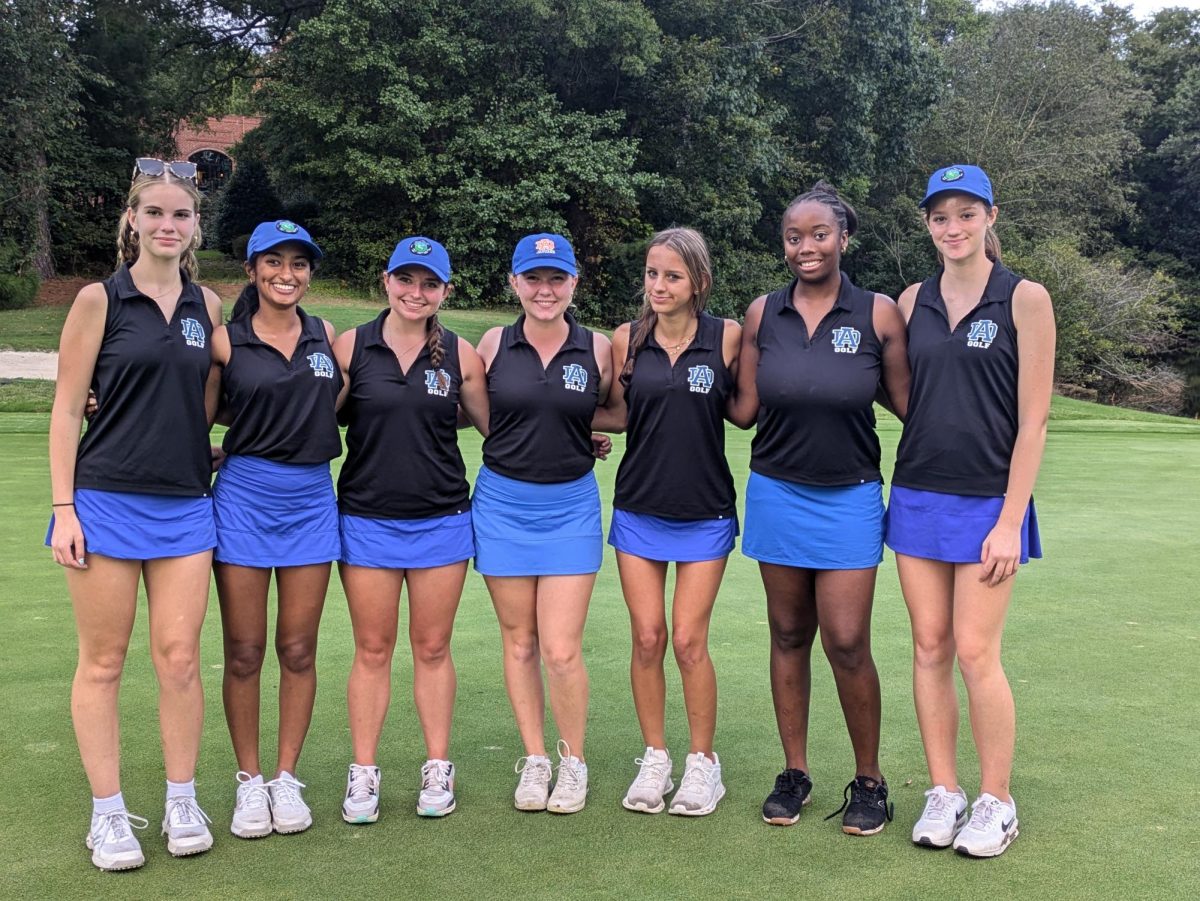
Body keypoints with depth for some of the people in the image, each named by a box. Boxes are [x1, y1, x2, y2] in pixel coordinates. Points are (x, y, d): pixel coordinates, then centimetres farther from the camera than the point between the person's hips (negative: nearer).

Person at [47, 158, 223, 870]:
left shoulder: (206, 305, 9)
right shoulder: (100, 300, -2)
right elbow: (67, 409, -3)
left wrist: (200, 451, 10)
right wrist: (63, 506, -7)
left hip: (186, 504, 3)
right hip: (106, 499, -3)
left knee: (180, 657, 3)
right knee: (103, 661, 4)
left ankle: (183, 801, 17)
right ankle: (108, 812, 15)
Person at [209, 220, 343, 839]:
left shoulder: (327, 337, 8)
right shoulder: (226, 341, -1)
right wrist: (231, 450, -11)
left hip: (312, 499, 2)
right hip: (243, 498, -2)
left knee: (298, 650, 6)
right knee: (244, 651, 3)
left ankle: (286, 777, 19)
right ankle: (249, 781, 17)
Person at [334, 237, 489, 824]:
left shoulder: (460, 354, 2)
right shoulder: (351, 346, 0)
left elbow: (495, 425, 10)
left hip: (441, 518, 1)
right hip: (367, 517, 0)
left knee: (432, 647, 8)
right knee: (372, 650, 5)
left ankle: (438, 770, 19)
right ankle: (363, 775, 16)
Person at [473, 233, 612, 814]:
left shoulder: (598, 349, -2)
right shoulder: (494, 344, -1)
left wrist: (584, 428, -2)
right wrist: (528, 425, -1)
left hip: (570, 507, -1)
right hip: (502, 504, 1)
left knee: (561, 650, -5)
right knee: (519, 643, 9)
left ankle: (573, 762, 17)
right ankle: (534, 760, 24)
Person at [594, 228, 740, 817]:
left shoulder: (727, 337, -6)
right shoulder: (627, 339, 0)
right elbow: (619, 415, 9)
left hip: (705, 512, -2)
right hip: (639, 508, 2)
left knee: (688, 641, -2)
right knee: (647, 639, 4)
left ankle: (702, 762, 16)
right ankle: (654, 758, 21)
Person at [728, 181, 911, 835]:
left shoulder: (878, 313, -5)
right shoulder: (762, 314, 3)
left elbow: (909, 404, -2)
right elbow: (743, 409, 5)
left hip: (849, 498, -2)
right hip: (776, 493, 3)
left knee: (846, 643, -5)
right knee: (789, 636, 9)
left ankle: (869, 781, 15)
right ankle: (794, 773, 23)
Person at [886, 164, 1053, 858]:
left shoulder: (1025, 299, -6)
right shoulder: (914, 301, 7)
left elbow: (1033, 419, -9)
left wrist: (1011, 521, -12)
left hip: (988, 500, -4)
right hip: (918, 492, 4)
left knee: (976, 652, -4)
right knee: (930, 648, 7)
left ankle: (997, 802, 13)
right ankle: (943, 792, 20)